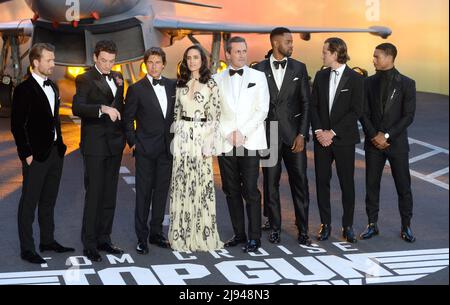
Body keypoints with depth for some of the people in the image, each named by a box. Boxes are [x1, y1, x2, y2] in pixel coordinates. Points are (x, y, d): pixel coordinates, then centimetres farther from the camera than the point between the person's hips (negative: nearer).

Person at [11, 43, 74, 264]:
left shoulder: (53, 87, 12)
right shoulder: (24, 89, -11)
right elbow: (17, 125, -13)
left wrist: (60, 144, 11)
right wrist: (27, 154, -15)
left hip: (55, 152, 8)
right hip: (36, 154, -7)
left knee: (48, 201, 17)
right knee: (29, 203, 2)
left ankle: (48, 241, 28)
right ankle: (27, 248, 8)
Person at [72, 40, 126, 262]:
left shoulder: (117, 78, 13)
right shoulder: (85, 80, -7)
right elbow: (77, 108, -24)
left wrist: (120, 88, 5)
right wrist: (103, 108, -35)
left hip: (114, 144, 7)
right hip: (94, 146, -6)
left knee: (109, 196, 11)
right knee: (93, 195, -4)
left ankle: (104, 239, 20)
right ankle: (89, 244, 4)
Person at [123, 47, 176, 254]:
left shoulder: (172, 86, 8)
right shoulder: (136, 89, -3)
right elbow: (128, 119, -1)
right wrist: (133, 142, -6)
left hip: (166, 148, 4)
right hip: (145, 148, -4)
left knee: (161, 191, 9)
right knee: (143, 193, 0)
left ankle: (156, 233, 20)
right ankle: (141, 237, 7)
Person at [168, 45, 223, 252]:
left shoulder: (211, 84, 0)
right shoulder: (180, 84, 11)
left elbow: (215, 115, -2)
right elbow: (176, 113, 14)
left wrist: (209, 144, -9)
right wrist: (175, 137, 6)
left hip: (202, 136, -3)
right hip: (182, 136, 3)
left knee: (202, 182, -2)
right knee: (181, 183, 3)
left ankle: (203, 234, 8)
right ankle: (182, 234, 11)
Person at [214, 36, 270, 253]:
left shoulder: (258, 77, 7)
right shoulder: (217, 79, 9)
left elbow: (262, 109, -1)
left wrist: (242, 132, -9)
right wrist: (228, 134, -8)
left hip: (250, 142, -2)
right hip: (225, 143, 2)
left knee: (251, 191, -6)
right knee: (231, 191, 7)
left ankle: (254, 237, 0)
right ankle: (239, 234, 17)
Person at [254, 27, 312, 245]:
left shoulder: (299, 68, 6)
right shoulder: (259, 69, 3)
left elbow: (306, 103, 4)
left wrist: (302, 134, -4)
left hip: (293, 134, 0)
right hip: (269, 134, 0)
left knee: (299, 182, 0)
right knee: (271, 182, 5)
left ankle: (302, 230, 7)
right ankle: (275, 228, 16)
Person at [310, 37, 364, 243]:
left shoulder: (355, 79, -5)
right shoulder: (321, 76, 8)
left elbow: (355, 111, -10)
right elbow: (314, 106, 7)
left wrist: (332, 132, -14)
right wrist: (318, 131, -7)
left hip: (344, 139, -4)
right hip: (322, 139, 4)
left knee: (347, 183, 3)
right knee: (322, 181, 5)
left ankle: (347, 225, 13)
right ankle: (325, 224, 14)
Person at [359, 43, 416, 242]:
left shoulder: (406, 84, -3)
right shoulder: (369, 83, 5)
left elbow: (408, 116, -8)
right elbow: (364, 113, 3)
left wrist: (387, 136, -14)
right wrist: (374, 136, -10)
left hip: (397, 143, -2)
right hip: (373, 143, 2)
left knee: (403, 186, 3)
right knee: (371, 185, 5)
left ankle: (406, 226, 14)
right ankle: (372, 225, 15)